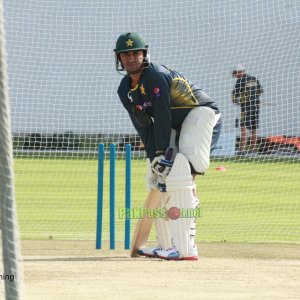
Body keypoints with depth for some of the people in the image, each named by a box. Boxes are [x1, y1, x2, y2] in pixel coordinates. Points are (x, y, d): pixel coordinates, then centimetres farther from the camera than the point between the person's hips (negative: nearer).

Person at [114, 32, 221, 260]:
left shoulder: (157, 77, -22)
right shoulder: (125, 90, 3)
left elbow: (162, 118, -23)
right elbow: (143, 125, 0)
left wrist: (162, 153, -23)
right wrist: (153, 156, -12)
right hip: (175, 127, 9)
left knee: (178, 177, -23)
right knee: (158, 180, 6)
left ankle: (185, 248, -30)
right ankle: (167, 245, 15)